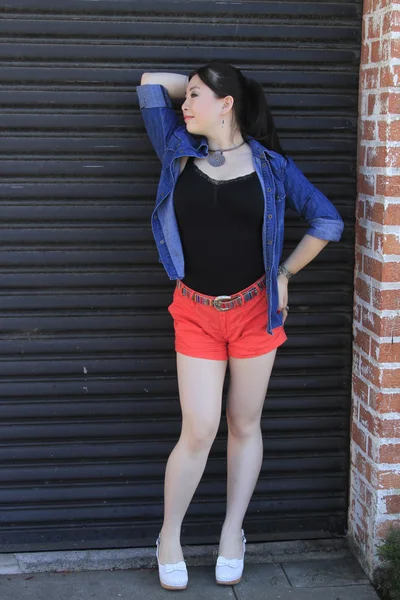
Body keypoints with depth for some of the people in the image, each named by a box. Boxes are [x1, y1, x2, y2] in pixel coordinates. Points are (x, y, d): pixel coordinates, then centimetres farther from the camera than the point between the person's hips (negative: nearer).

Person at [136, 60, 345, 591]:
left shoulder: (271, 164, 0)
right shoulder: (179, 152, 4)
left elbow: (327, 221, 4)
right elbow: (151, 82, 8)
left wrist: (283, 274, 4)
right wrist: (192, 86, 11)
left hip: (254, 310, 0)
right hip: (196, 313, 0)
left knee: (245, 426, 10)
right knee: (199, 432, -3)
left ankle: (232, 535, 26)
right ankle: (169, 537, 18)